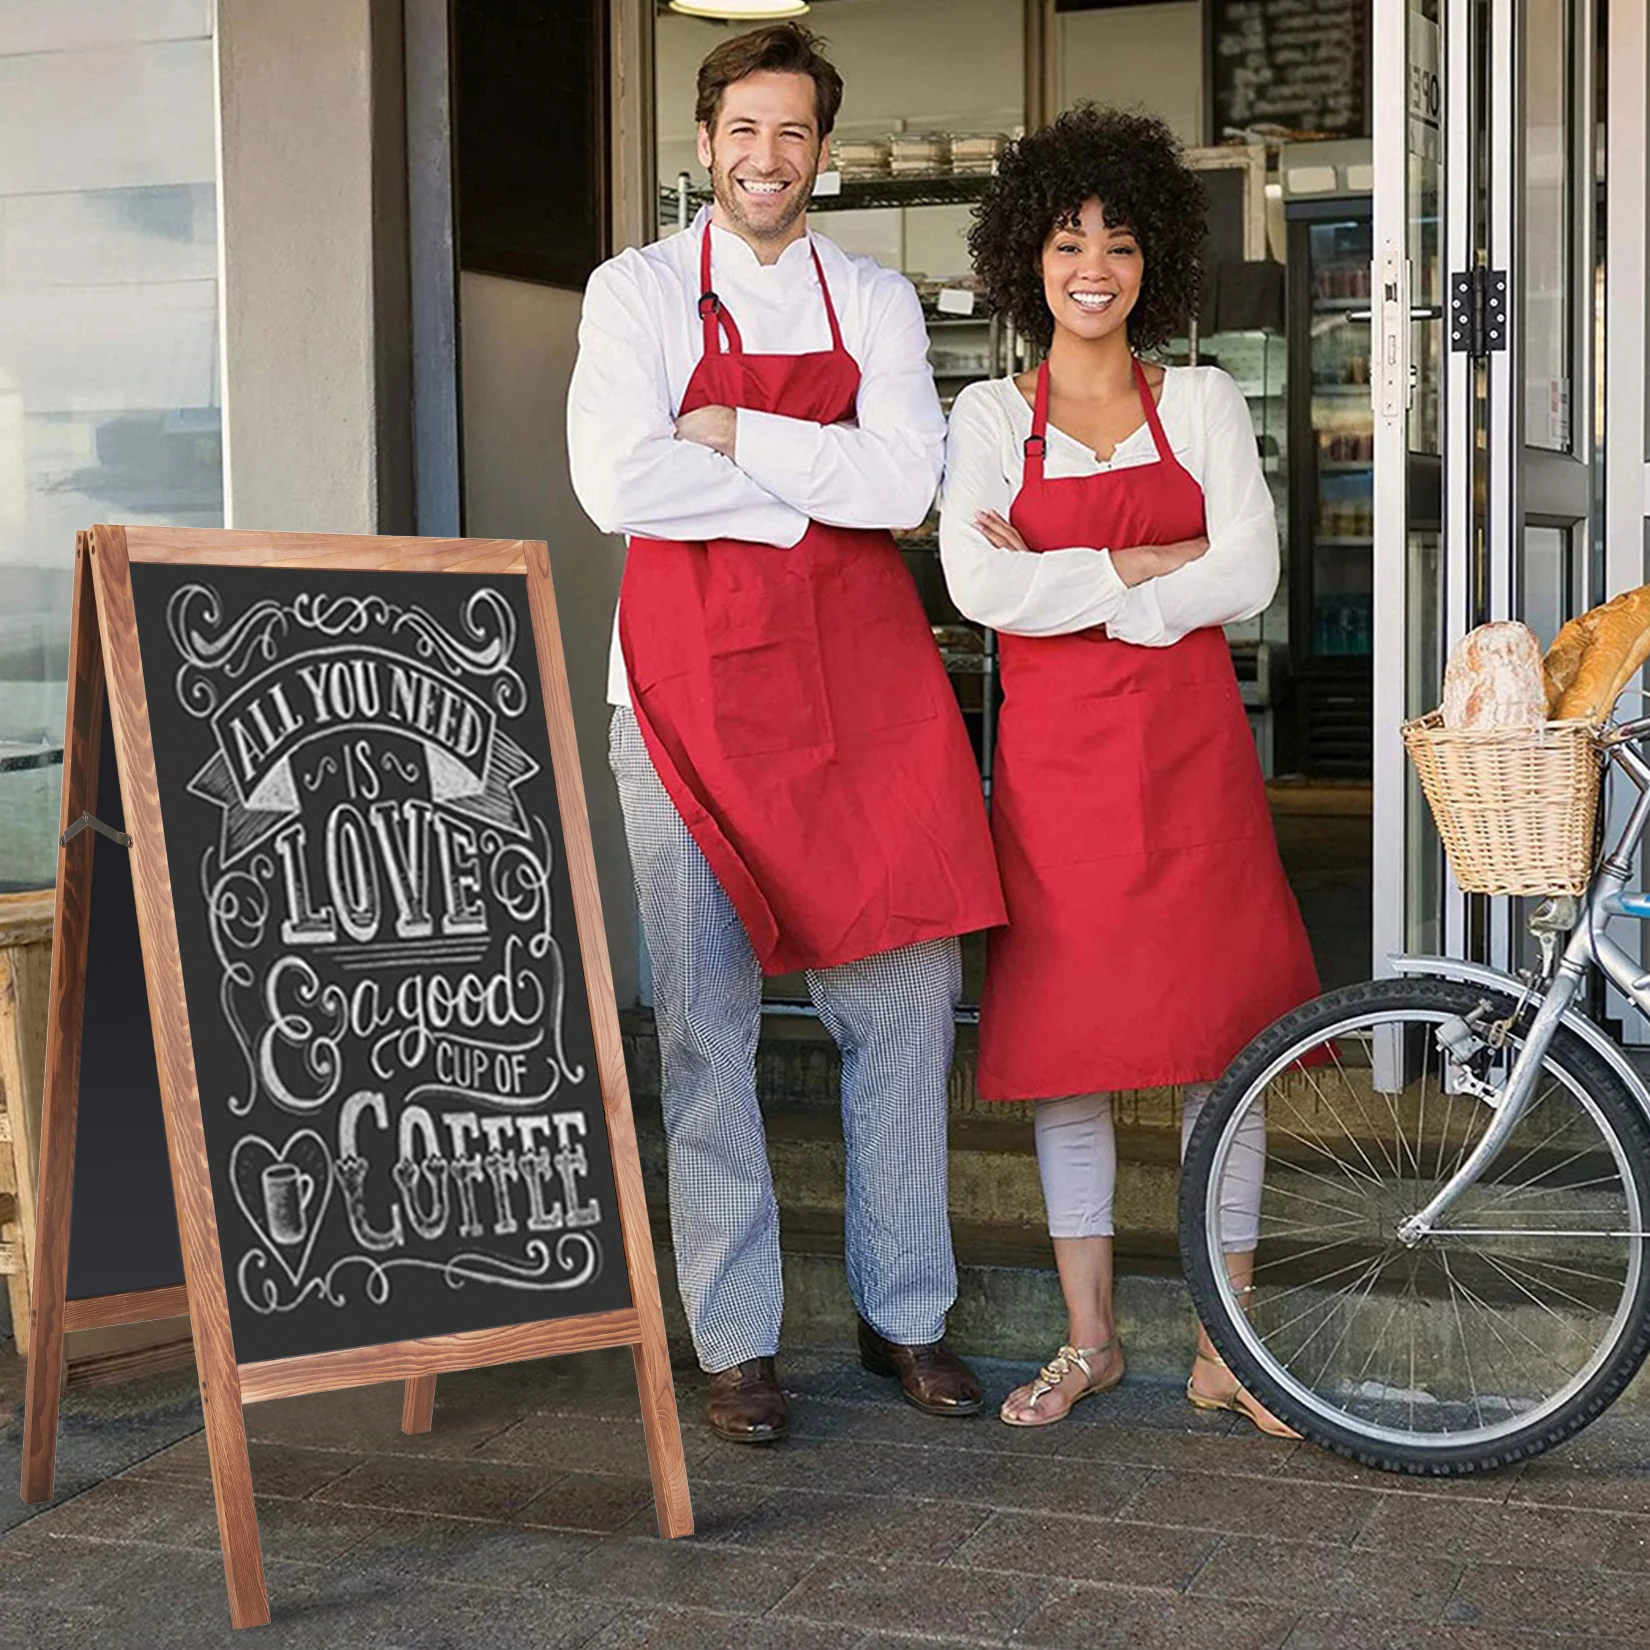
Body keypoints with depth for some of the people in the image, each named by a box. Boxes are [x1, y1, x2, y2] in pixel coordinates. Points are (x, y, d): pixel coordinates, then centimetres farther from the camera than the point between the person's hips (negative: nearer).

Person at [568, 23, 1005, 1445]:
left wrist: (735, 437, -9)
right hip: (693, 687, -2)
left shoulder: (876, 300, 11)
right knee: (706, 1020, 0)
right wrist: (814, 482, -7)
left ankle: (906, 1314, 18)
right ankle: (735, 1339, 12)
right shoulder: (638, 292, 4)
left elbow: (905, 481, -5)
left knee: (907, 993, 4)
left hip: (862, 686, 3)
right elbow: (616, 482, -11)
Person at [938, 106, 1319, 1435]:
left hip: (1191, 751, 0)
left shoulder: (1206, 404, 7)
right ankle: (1089, 1337, 17)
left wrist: (1062, 589, -9)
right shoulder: (990, 418, 6)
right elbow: (981, 588, -9)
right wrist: (1159, 562, -10)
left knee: (1220, 1038, 0)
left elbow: (1249, 578, -5)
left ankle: (1225, 1349, 11)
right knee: (1065, 1038, 4)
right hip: (1052, 756, 0)